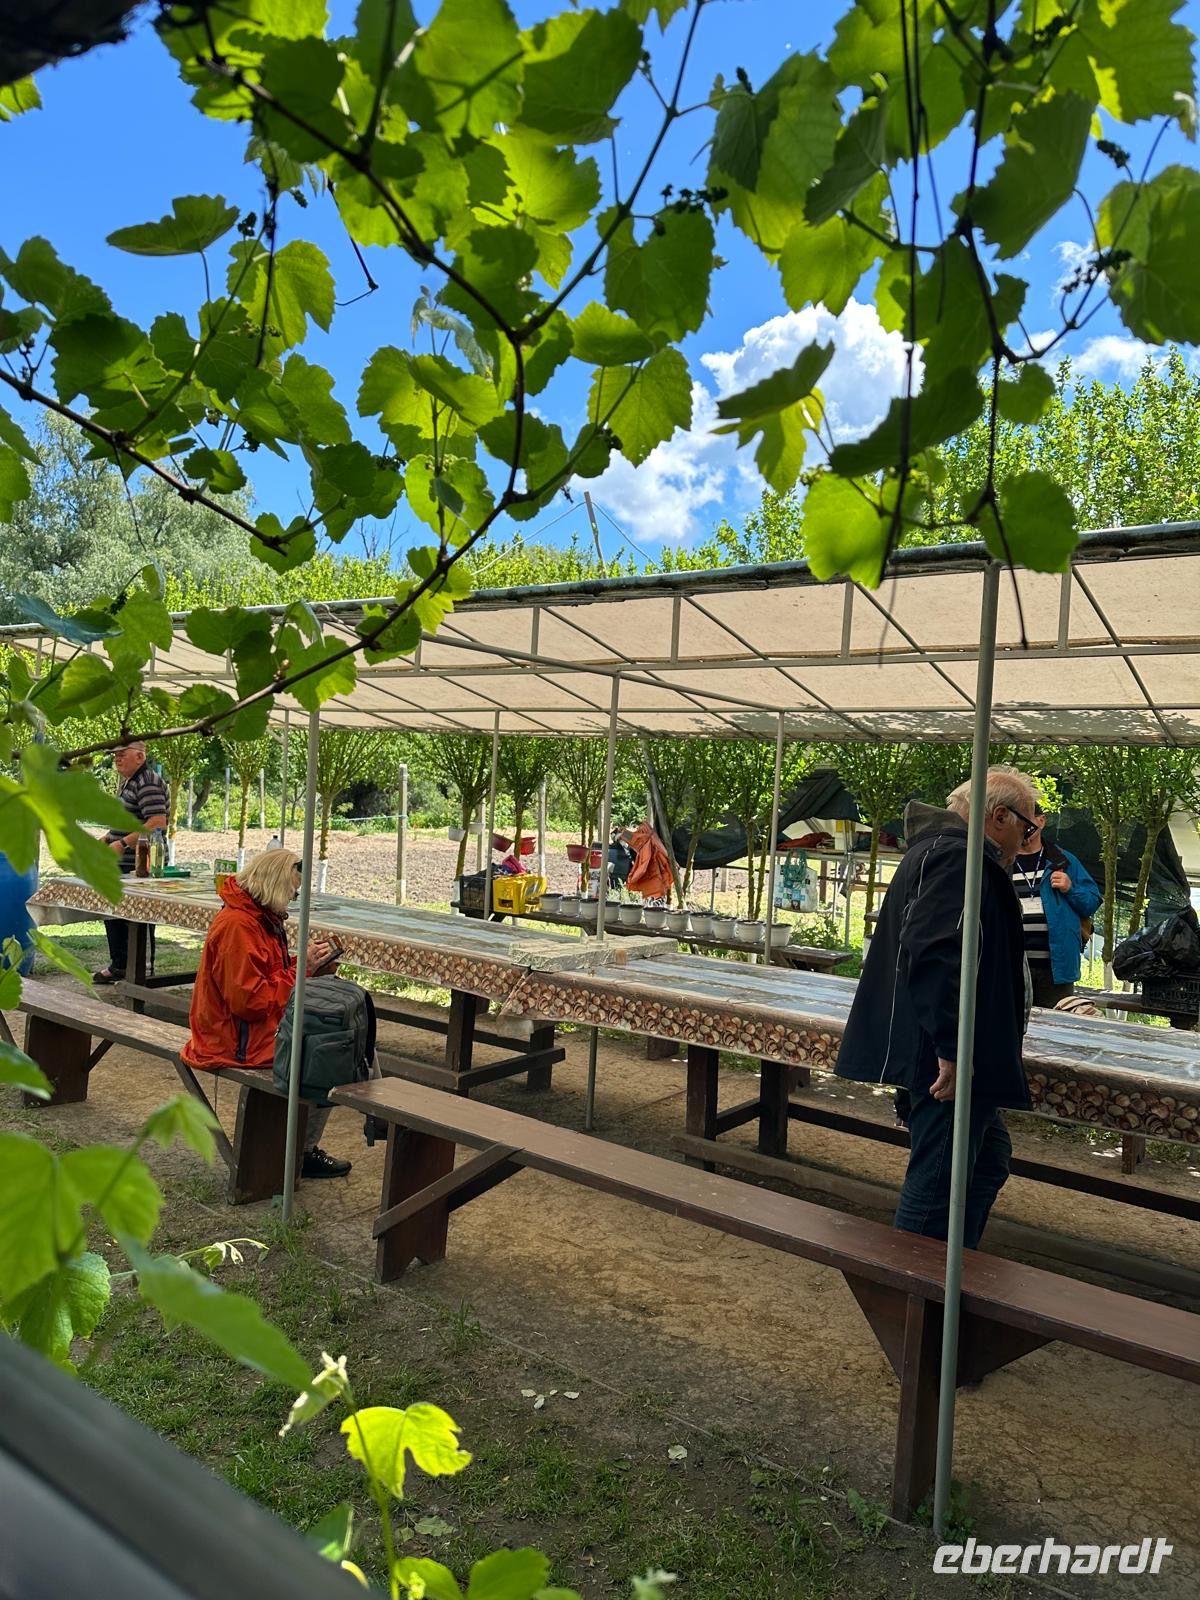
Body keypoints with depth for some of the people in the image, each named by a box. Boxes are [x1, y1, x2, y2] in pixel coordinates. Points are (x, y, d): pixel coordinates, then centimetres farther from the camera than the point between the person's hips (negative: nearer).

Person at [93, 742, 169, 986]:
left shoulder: (148, 783, -16)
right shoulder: (129, 782, 17)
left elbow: (157, 823, -26)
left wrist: (123, 843, -26)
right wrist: (107, 839, 14)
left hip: (139, 867, -11)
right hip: (123, 865, 11)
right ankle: (118, 966, 30)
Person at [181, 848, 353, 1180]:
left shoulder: (261, 918, 9)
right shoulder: (237, 925, -22)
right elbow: (250, 1000, -25)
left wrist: (307, 964, -4)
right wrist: (302, 969, -20)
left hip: (261, 1026, 10)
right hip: (240, 1039, -10)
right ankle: (303, 1152, 4)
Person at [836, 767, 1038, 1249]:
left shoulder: (944, 849, 18)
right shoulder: (954, 857, -18)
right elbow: (935, 954, -31)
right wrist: (951, 1049, -29)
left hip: (959, 1056, 12)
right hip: (951, 1061, -12)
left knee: (989, 1160, 23)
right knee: (937, 1182, -2)